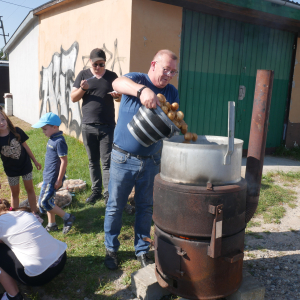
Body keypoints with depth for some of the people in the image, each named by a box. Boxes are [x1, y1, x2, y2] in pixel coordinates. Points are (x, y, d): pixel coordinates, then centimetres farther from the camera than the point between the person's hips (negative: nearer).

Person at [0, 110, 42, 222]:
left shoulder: (16, 131, -16)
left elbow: (25, 146, -3)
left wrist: (35, 160, 5)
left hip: (25, 165, 1)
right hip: (11, 170, 0)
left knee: (30, 189, 11)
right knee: (15, 193, 14)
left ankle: (35, 213, 25)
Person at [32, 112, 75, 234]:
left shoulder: (59, 141, -20)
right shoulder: (52, 139, 8)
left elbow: (64, 161, -21)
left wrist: (59, 180, -19)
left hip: (53, 178, -10)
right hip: (48, 177, 10)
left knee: (44, 202, -6)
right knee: (48, 201, 16)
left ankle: (67, 217, 5)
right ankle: (51, 225, 30)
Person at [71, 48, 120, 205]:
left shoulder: (112, 76, 6)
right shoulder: (83, 75, 6)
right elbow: (73, 98, 4)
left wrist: (118, 95, -11)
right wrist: (82, 88, -15)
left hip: (107, 126, -1)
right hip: (88, 126, 2)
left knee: (107, 162, -3)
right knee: (93, 161, 11)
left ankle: (108, 194, 4)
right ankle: (96, 191, 22)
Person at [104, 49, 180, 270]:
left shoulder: (172, 93, 5)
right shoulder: (137, 80, -8)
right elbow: (118, 83, -31)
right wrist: (142, 90, -50)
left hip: (151, 161, 4)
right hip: (124, 158, -3)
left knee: (146, 208, 15)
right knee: (115, 206, 9)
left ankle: (142, 250, 33)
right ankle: (111, 249, 29)